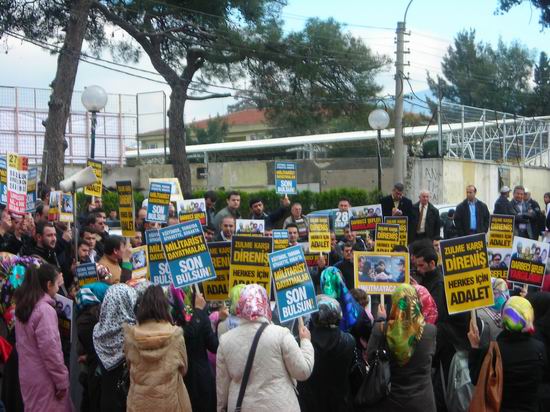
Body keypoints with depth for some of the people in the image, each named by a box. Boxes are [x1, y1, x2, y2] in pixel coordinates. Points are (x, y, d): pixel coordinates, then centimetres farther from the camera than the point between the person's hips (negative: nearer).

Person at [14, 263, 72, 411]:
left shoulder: (23, 306, 7)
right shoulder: (45, 310, -18)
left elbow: (23, 345, 10)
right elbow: (51, 350, -21)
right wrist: (62, 380, -14)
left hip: (28, 376, 8)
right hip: (44, 379, -8)